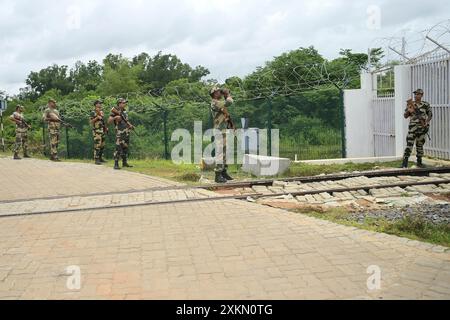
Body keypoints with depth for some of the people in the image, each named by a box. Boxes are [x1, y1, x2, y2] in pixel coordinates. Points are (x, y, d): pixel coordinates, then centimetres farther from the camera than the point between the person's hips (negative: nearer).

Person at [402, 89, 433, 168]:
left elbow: (430, 115, 9)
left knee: (420, 145, 9)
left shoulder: (426, 104, 4)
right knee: (409, 144, -10)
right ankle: (405, 163, -13)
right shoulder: (410, 104, 4)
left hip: (422, 127, 1)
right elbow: (405, 116, 6)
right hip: (413, 127, -1)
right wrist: (408, 111, -15)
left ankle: (419, 162, 20)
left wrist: (427, 122, -8)